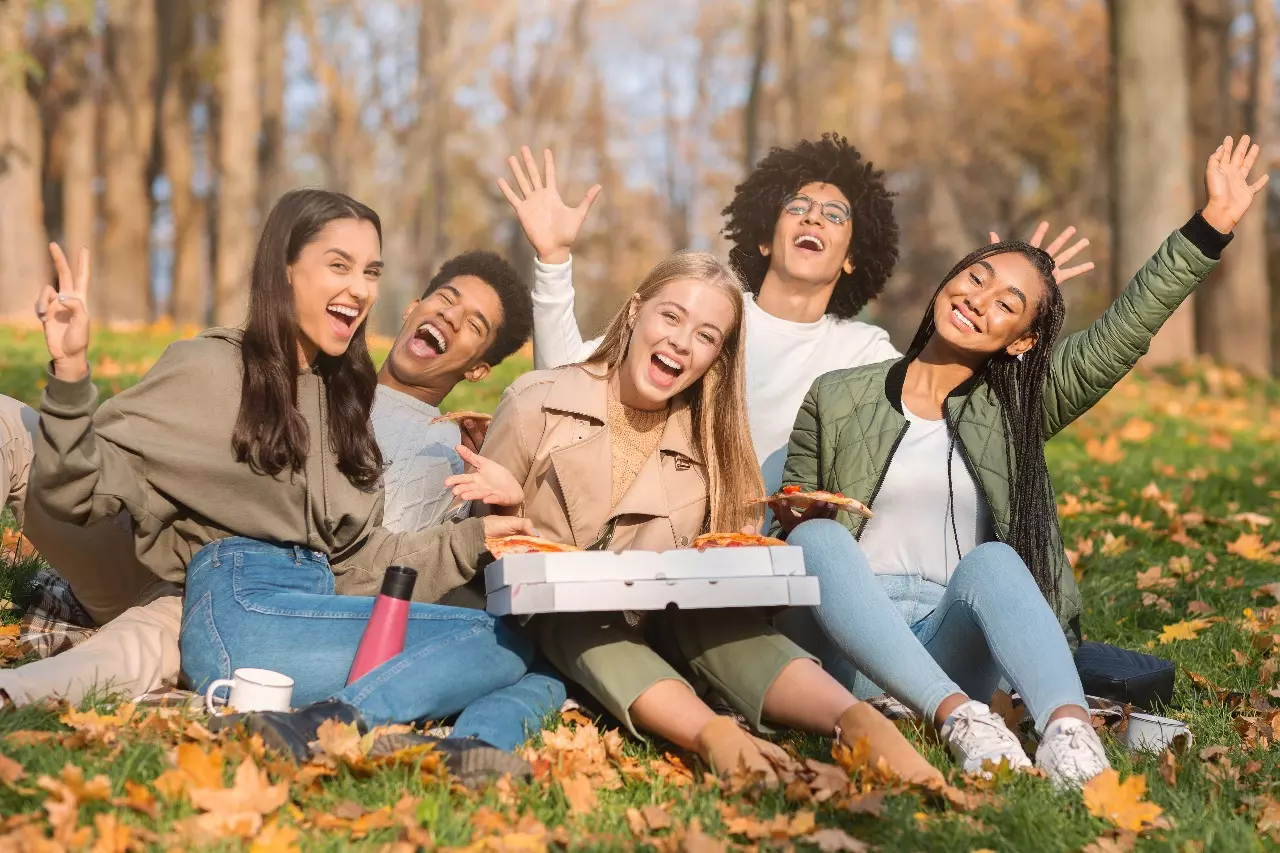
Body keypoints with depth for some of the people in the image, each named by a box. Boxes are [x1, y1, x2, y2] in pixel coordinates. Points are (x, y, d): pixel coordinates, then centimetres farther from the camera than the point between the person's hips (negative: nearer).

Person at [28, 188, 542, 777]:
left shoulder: (340, 393, 24)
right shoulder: (211, 369, 3)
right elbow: (80, 491, -3)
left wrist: (469, 540, 11)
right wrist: (70, 373, -17)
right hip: (241, 615, -7)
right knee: (502, 643, -23)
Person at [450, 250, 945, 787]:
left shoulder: (710, 440, 3)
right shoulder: (537, 403, -6)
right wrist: (510, 506, -23)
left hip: (656, 632, 2)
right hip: (551, 624, -2)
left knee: (716, 618, -31)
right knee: (581, 624, -36)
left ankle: (855, 722, -51)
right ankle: (711, 735, -58)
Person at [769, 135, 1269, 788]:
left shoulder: (1012, 411, 13)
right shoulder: (836, 399, 11)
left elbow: (1122, 333, 2)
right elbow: (791, 522, 18)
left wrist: (1210, 226, -4)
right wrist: (796, 518, -6)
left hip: (953, 643, 0)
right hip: (852, 647, 0)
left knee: (993, 560, -31)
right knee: (818, 538, -31)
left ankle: (1068, 729, -56)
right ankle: (961, 719, -46)